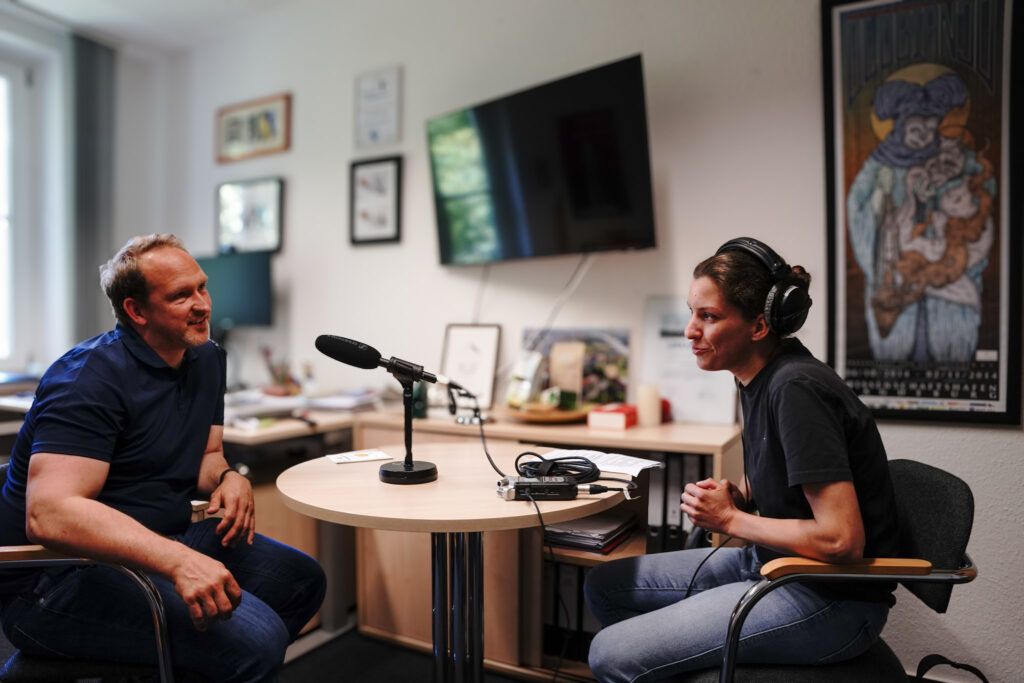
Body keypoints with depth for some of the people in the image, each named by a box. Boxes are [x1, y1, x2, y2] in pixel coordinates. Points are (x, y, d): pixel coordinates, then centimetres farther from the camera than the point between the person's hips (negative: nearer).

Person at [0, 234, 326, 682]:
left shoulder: (206, 358, 7)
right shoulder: (91, 377, -20)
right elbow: (48, 515, -30)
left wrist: (229, 478, -8)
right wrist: (178, 561, -41)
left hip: (164, 540, 9)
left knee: (302, 580, 8)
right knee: (256, 638, -27)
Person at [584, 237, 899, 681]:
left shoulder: (797, 388, -24)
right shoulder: (756, 379, 4)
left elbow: (841, 540, -27)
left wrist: (731, 519, -16)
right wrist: (738, 494, 0)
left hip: (831, 598, -9)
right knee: (603, 586, 10)